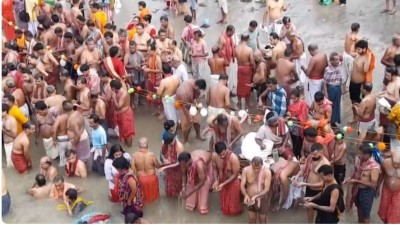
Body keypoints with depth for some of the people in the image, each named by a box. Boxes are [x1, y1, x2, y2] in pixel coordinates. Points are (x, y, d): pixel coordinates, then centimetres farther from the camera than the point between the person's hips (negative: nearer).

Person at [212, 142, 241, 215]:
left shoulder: (233, 158, -34)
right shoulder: (214, 156, -20)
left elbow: (235, 175, -24)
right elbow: (215, 169, -1)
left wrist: (223, 184, -27)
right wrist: (216, 181, -15)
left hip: (232, 183, -4)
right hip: (221, 182, 4)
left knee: (233, 205, 15)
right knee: (224, 204, 24)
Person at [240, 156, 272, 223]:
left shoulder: (267, 172, -21)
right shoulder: (246, 170, -16)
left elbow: (266, 189, -22)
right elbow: (242, 185, -14)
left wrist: (256, 196, -36)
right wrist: (246, 195, -33)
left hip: (262, 199, -1)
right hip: (250, 199, 2)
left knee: (262, 219, 13)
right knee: (251, 218, 16)